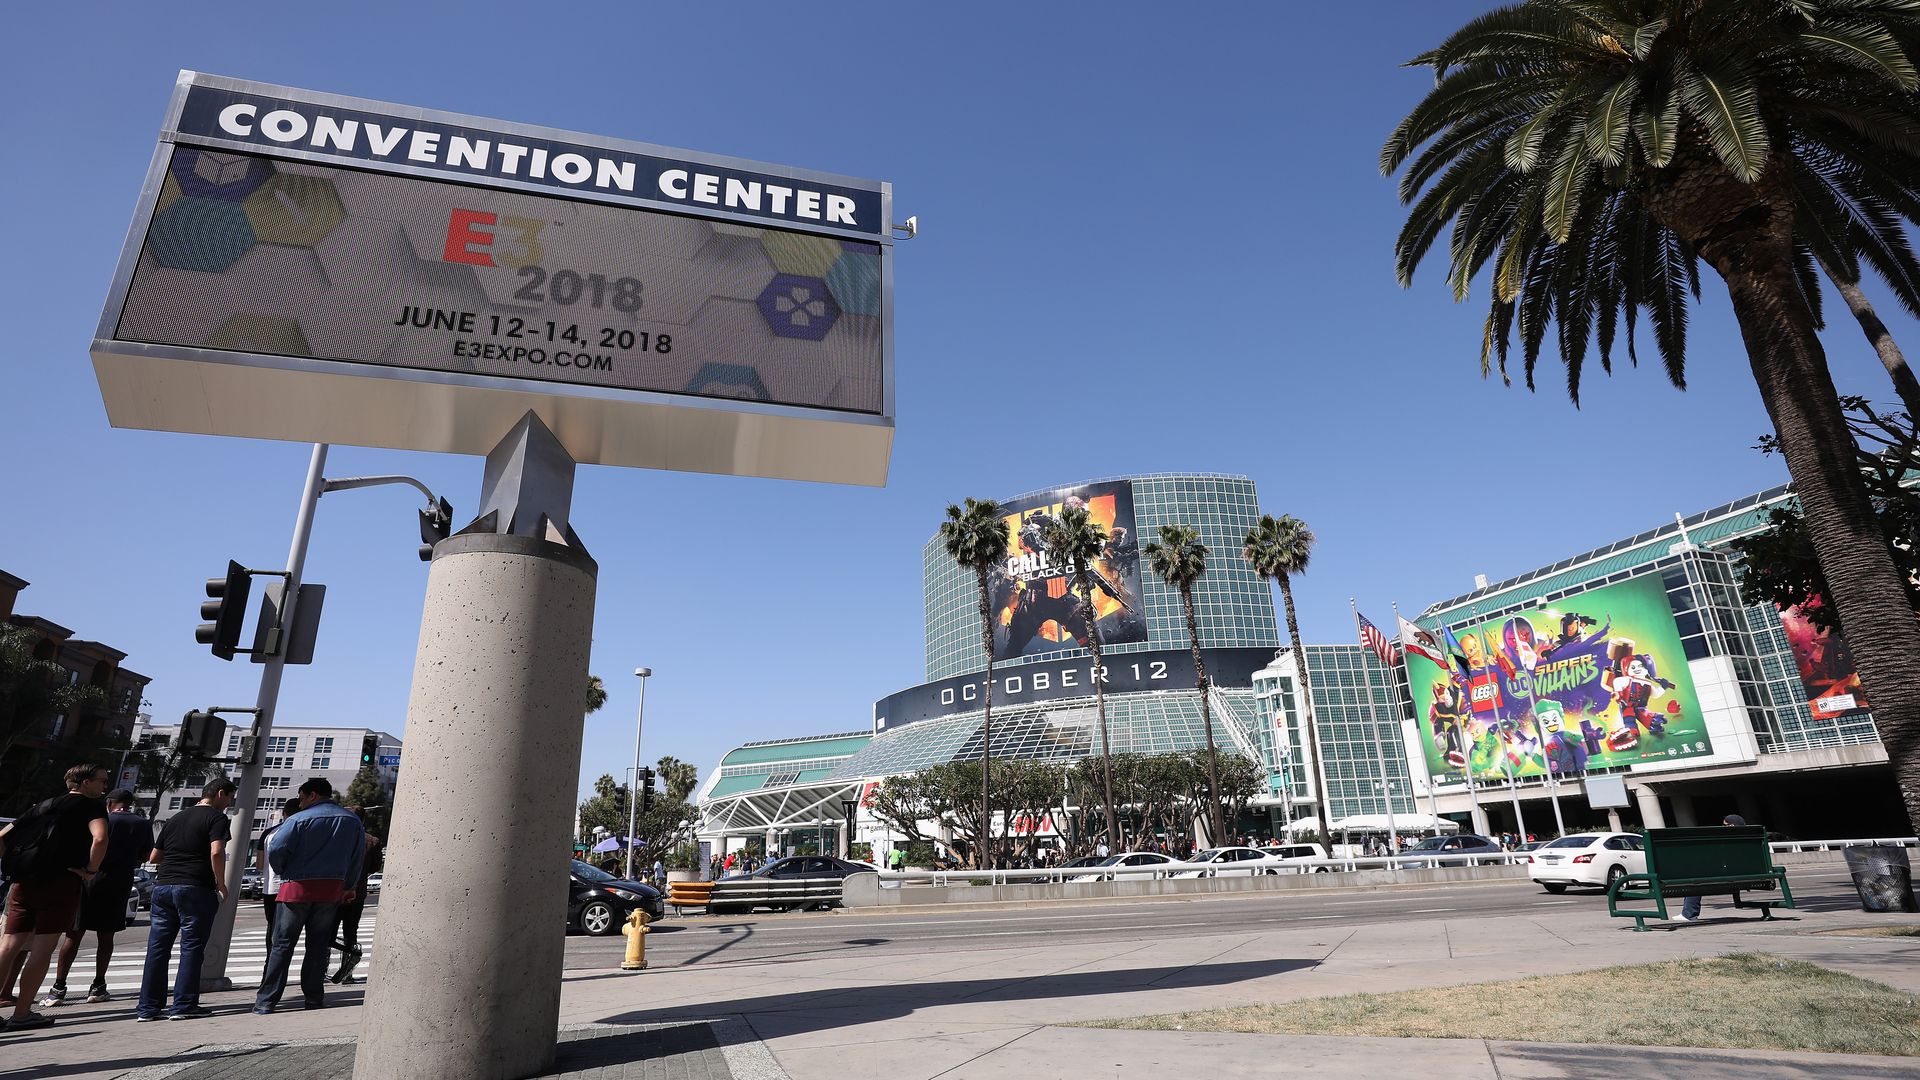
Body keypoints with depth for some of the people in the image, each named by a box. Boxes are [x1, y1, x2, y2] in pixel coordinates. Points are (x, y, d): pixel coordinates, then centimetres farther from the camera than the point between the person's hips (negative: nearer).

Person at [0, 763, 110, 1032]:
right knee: (43, 948, -1)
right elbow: (99, 838, -18)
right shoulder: (92, 805, 1)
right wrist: (91, 870, -5)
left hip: (23, 881, 7)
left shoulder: (45, 806, 23)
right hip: (61, 881, -6)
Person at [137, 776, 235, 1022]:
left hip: (163, 886, 7)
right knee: (192, 947, 0)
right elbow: (217, 852, -18)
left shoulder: (176, 818, 19)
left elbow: (154, 856, 21)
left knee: (157, 947, 9)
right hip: (195, 889, -7)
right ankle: (183, 1006, 1)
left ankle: (147, 1007, 12)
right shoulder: (217, 818, -5)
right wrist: (221, 883, -7)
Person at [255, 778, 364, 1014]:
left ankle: (266, 1001, 4)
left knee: (282, 944, 5)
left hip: (297, 887, -4)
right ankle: (314, 998, 12)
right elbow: (359, 857, 11)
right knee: (318, 945, 11)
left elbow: (275, 851, -13)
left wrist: (283, 873, 8)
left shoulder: (299, 820, -9)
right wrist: (349, 887, 21)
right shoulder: (352, 820, 6)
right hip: (332, 890, 4)